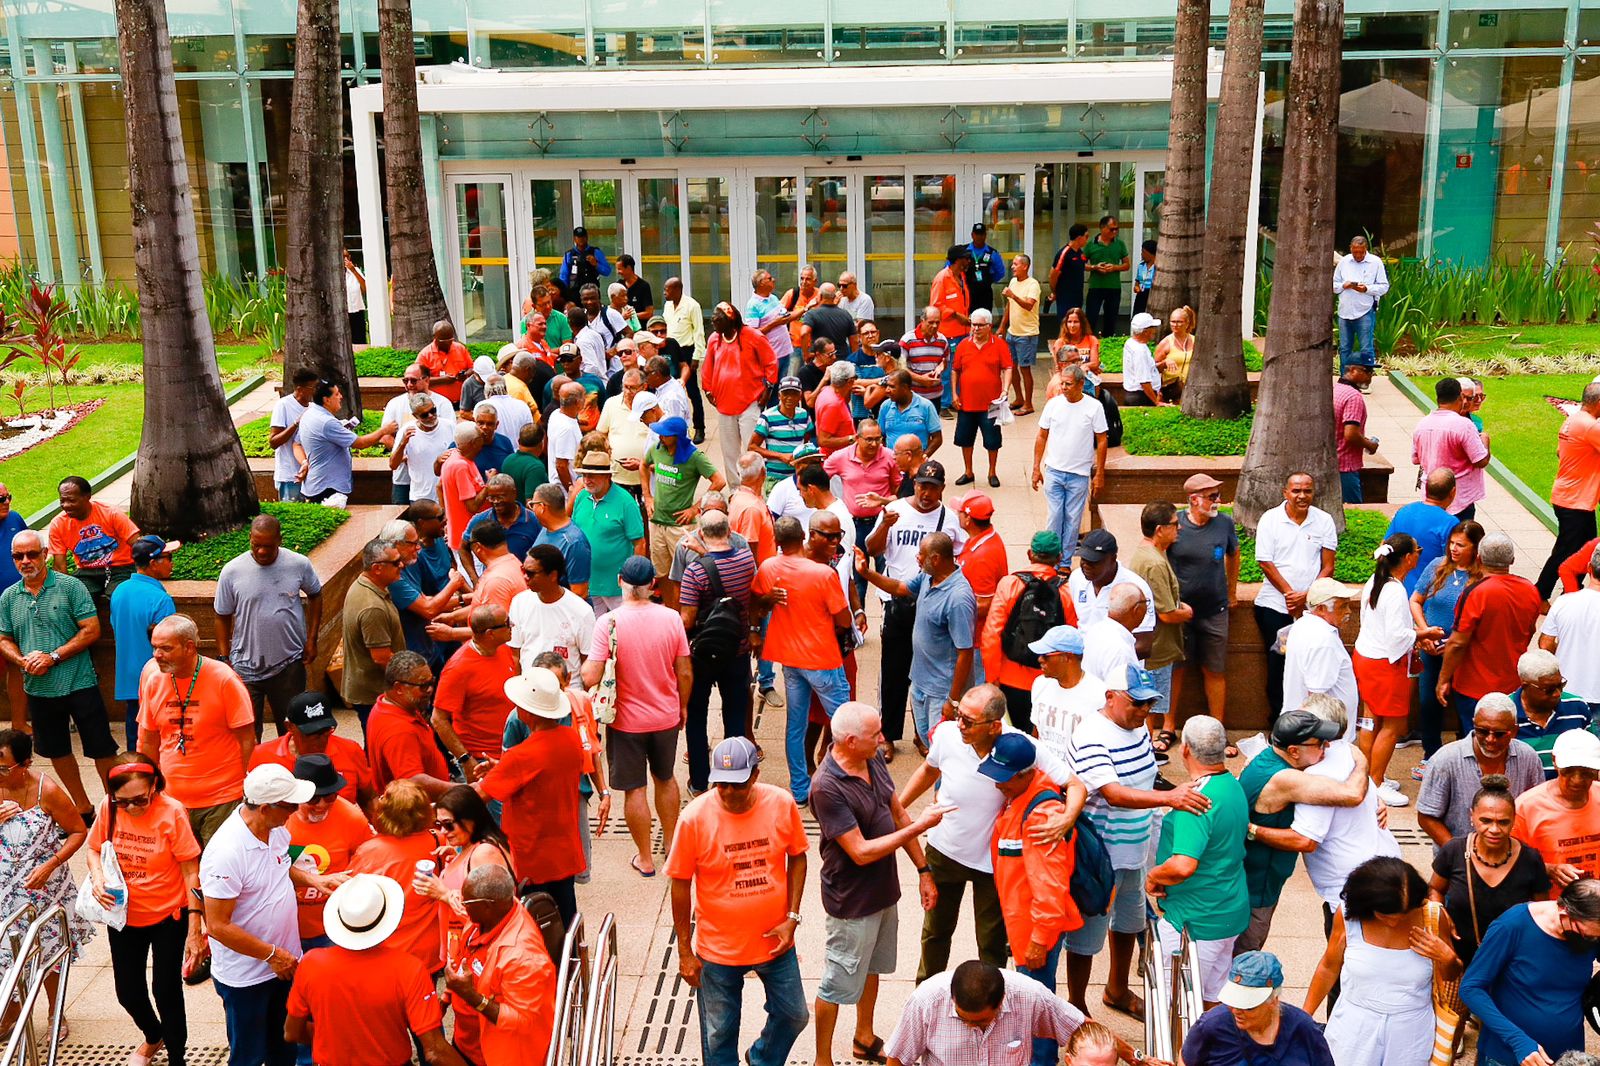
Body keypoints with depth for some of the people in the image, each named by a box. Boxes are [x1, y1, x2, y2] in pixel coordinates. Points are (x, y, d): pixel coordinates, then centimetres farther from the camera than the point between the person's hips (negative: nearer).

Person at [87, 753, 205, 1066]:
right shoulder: (109, 807, -12)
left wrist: (194, 930, -18)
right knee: (128, 993, 17)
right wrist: (97, 877, -17)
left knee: (166, 992, 3)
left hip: (168, 917, -4)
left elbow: (191, 872, -16)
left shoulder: (171, 812, -22)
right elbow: (93, 848, 6)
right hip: (123, 916, 4)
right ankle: (153, 1037, 49)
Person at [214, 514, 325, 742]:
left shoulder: (299, 565, -5)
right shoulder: (232, 571, -7)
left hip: (290, 663, 1)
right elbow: (223, 617, 2)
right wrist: (224, 659, -1)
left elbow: (315, 595, 12)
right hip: (246, 666, -1)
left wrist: (311, 639, 5)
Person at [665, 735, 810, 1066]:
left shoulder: (782, 804, -14)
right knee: (719, 1035, 11)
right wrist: (684, 952, -6)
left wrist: (792, 917, -6)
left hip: (774, 940, 3)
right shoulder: (695, 817, -20)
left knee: (793, 1016, 18)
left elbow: (797, 857, 2)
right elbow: (680, 884, -10)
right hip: (718, 949, -2)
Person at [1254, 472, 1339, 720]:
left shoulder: (1324, 521, 3)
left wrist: (1306, 596, -11)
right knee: (1277, 664, 1)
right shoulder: (1270, 519, -1)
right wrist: (1290, 593, -10)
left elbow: (1328, 567, 1)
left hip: (1312, 607, 1)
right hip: (1274, 606, -1)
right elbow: (1266, 563, -4)